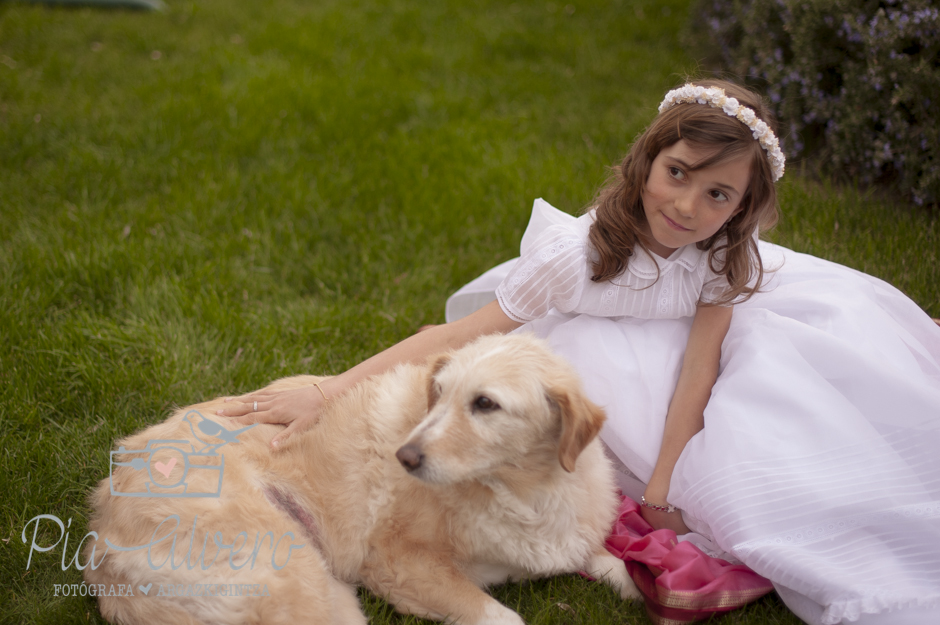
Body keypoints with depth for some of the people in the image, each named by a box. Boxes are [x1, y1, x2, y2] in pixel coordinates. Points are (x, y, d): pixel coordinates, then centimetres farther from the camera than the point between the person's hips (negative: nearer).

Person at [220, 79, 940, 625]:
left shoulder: (727, 250, -28)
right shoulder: (583, 250, -38)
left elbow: (699, 361, -30)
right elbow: (461, 331, -40)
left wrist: (661, 486, -37)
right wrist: (327, 393, -47)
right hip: (607, 343, -3)